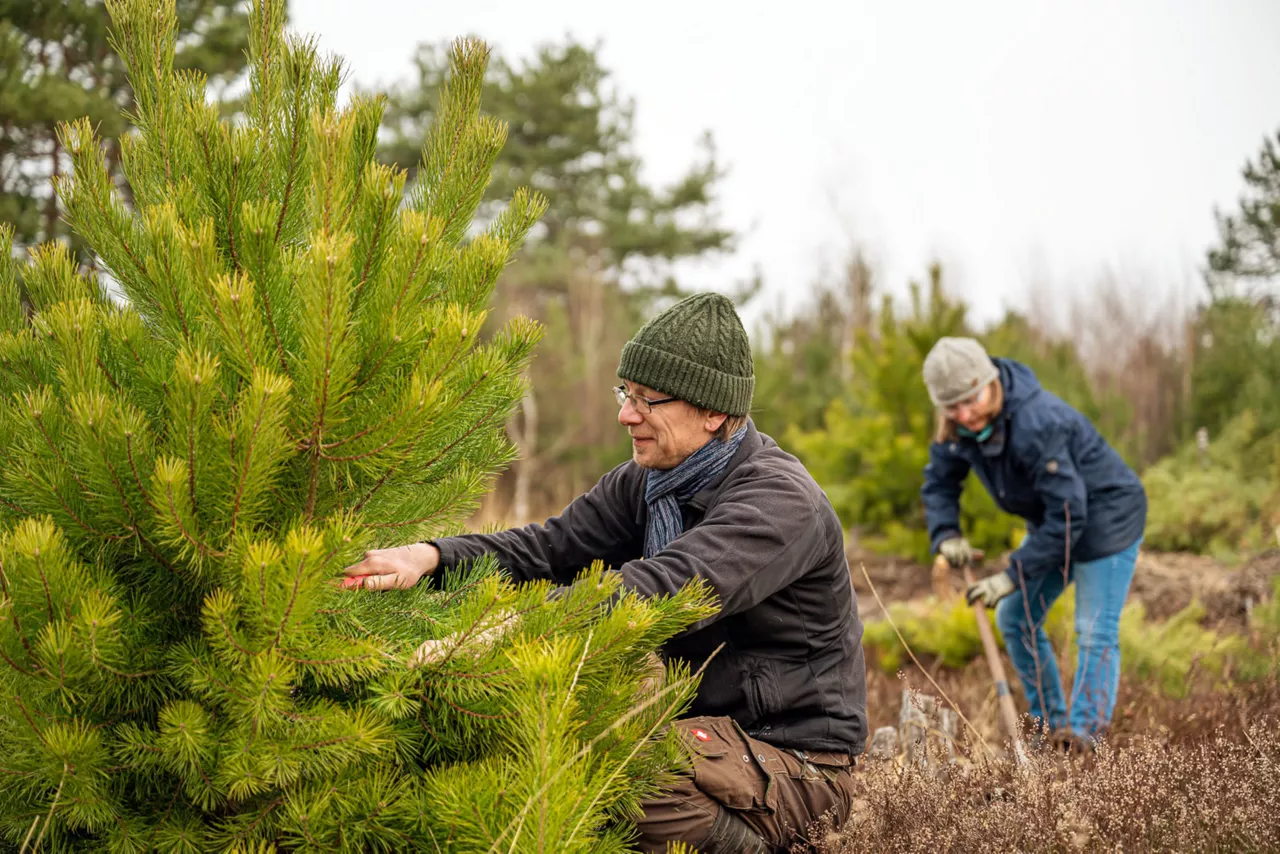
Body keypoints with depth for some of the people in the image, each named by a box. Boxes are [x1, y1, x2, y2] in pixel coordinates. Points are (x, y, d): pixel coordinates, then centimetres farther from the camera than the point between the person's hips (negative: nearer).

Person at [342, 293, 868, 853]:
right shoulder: (645, 482, 7)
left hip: (795, 760, -8)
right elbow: (551, 547, -3)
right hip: (713, 730, 8)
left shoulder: (781, 501, -22)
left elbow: (660, 589, -36)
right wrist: (429, 558, -21)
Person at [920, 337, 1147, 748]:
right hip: (1051, 522, 9)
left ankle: (1083, 728, -5)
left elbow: (1068, 514, -34)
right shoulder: (958, 426, -11)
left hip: (1105, 518, -9)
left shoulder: (1038, 424, -36)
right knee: (1015, 618, 10)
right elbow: (939, 481, 5)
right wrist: (946, 534, -15)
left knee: (1095, 633, -11)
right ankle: (1049, 724, 20)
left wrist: (1014, 575, -30)